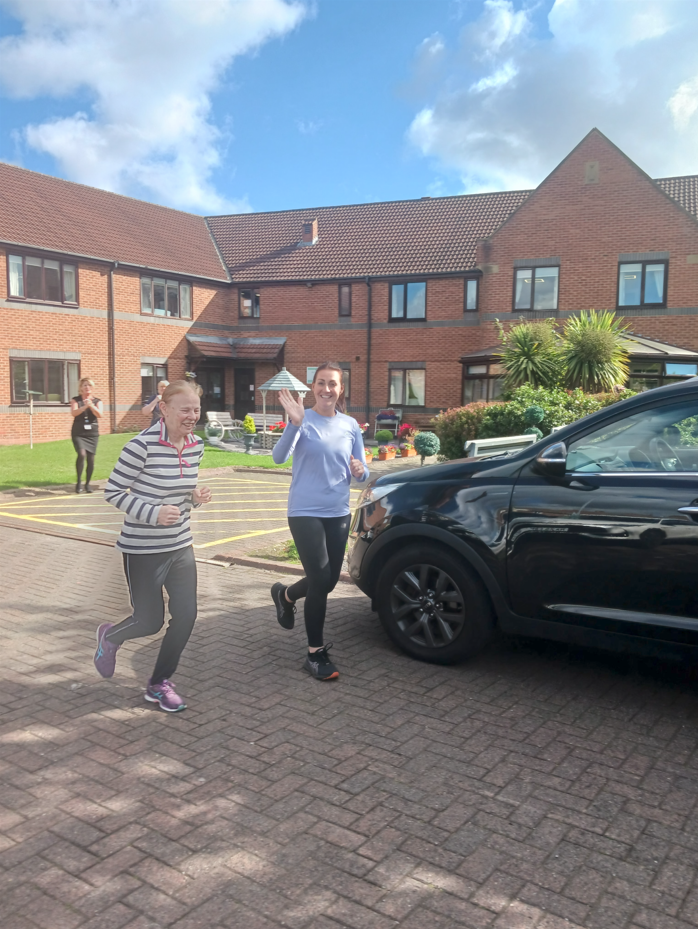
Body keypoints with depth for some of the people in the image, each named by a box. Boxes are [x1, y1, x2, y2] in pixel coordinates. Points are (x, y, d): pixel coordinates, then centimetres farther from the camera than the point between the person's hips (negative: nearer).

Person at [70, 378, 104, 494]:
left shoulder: (97, 401, 7)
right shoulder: (76, 400, 4)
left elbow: (100, 415, -9)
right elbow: (73, 413, -13)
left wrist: (91, 405, -23)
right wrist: (85, 406, -28)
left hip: (92, 433, 2)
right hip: (78, 433, -2)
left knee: (91, 459, 0)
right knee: (81, 454, -23)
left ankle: (87, 483, 16)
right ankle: (79, 481, -8)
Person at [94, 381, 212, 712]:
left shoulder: (195, 446, 1)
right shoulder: (142, 445, -20)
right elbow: (113, 491, -13)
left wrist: (196, 497, -6)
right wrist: (154, 514, -24)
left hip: (180, 546, 6)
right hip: (142, 550, -6)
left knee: (186, 615, 2)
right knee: (150, 622, 6)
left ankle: (159, 684, 24)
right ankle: (110, 636, 41)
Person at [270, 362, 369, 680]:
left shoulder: (350, 425, 4)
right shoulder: (303, 421, -8)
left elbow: (360, 474, 9)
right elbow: (279, 457, -23)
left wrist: (360, 471, -15)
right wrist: (295, 424, -38)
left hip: (338, 514, 5)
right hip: (305, 512, -5)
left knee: (329, 581, 12)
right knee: (320, 580, -8)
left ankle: (285, 595, 43)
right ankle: (316, 654, 8)